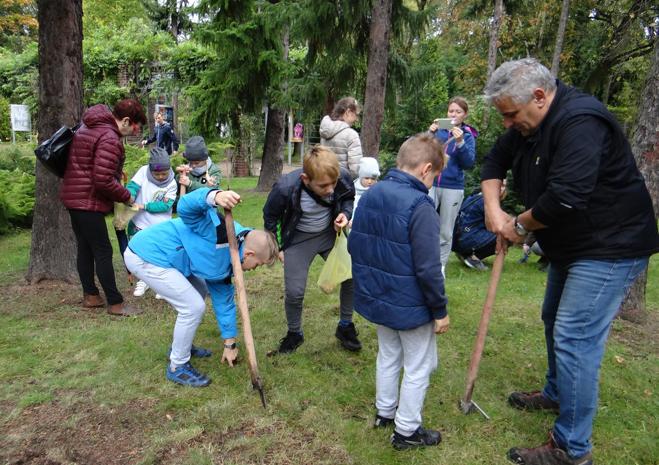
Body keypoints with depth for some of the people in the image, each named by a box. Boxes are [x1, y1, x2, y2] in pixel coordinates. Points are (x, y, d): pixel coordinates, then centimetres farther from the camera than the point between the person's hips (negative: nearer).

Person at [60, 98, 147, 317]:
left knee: (85, 248, 16)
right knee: (103, 252, -4)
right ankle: (115, 303, 3)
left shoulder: (89, 127, 12)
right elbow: (103, 180, -25)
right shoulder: (109, 138, -20)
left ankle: (90, 296, 26)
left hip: (74, 196, 10)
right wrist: (127, 197, -12)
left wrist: (116, 173, 12)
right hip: (88, 201, -10)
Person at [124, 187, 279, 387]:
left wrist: (230, 344, 19)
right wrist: (214, 196, -56)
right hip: (145, 256, -10)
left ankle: (181, 346, 38)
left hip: (157, 255, 10)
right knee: (193, 306, -9)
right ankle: (177, 367, 10)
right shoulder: (221, 232, -22)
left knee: (200, 292, 22)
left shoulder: (226, 266, 6)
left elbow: (224, 301, 15)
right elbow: (186, 208, -34)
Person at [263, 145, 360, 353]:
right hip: (299, 239, -2)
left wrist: (345, 214, -19)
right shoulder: (285, 188, -33)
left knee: (352, 276, -6)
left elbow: (349, 198, 2)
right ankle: (294, 333, 27)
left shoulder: (343, 178, -26)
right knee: (294, 292, -3)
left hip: (331, 233, 3)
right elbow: (270, 216, -9)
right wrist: (277, 247, -3)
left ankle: (345, 326, 18)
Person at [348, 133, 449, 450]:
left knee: (388, 356, 25)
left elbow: (354, 247, 8)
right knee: (418, 368, 12)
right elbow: (428, 269, -24)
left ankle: (385, 411, 42)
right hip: (411, 305, -7)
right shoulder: (420, 206, -24)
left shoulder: (370, 195, 0)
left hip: (377, 297, 7)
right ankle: (406, 431, 26)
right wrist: (440, 310, -12)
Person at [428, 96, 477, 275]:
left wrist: (460, 143, -20)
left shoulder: (468, 135, 2)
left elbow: (469, 163, -7)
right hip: (431, 184, 1)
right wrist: (429, 134, -15)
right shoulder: (439, 130, 6)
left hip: (453, 188, -1)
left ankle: (440, 266, 17)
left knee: (446, 231, 6)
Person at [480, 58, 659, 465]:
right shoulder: (527, 125, 3)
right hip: (570, 245, 10)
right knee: (554, 321, 22)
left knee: (574, 339, -11)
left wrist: (521, 225, -17)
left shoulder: (580, 122, -27)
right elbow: (495, 162, 13)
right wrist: (494, 209, -4)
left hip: (610, 248, -10)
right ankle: (556, 394, 44)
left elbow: (564, 198, -35)